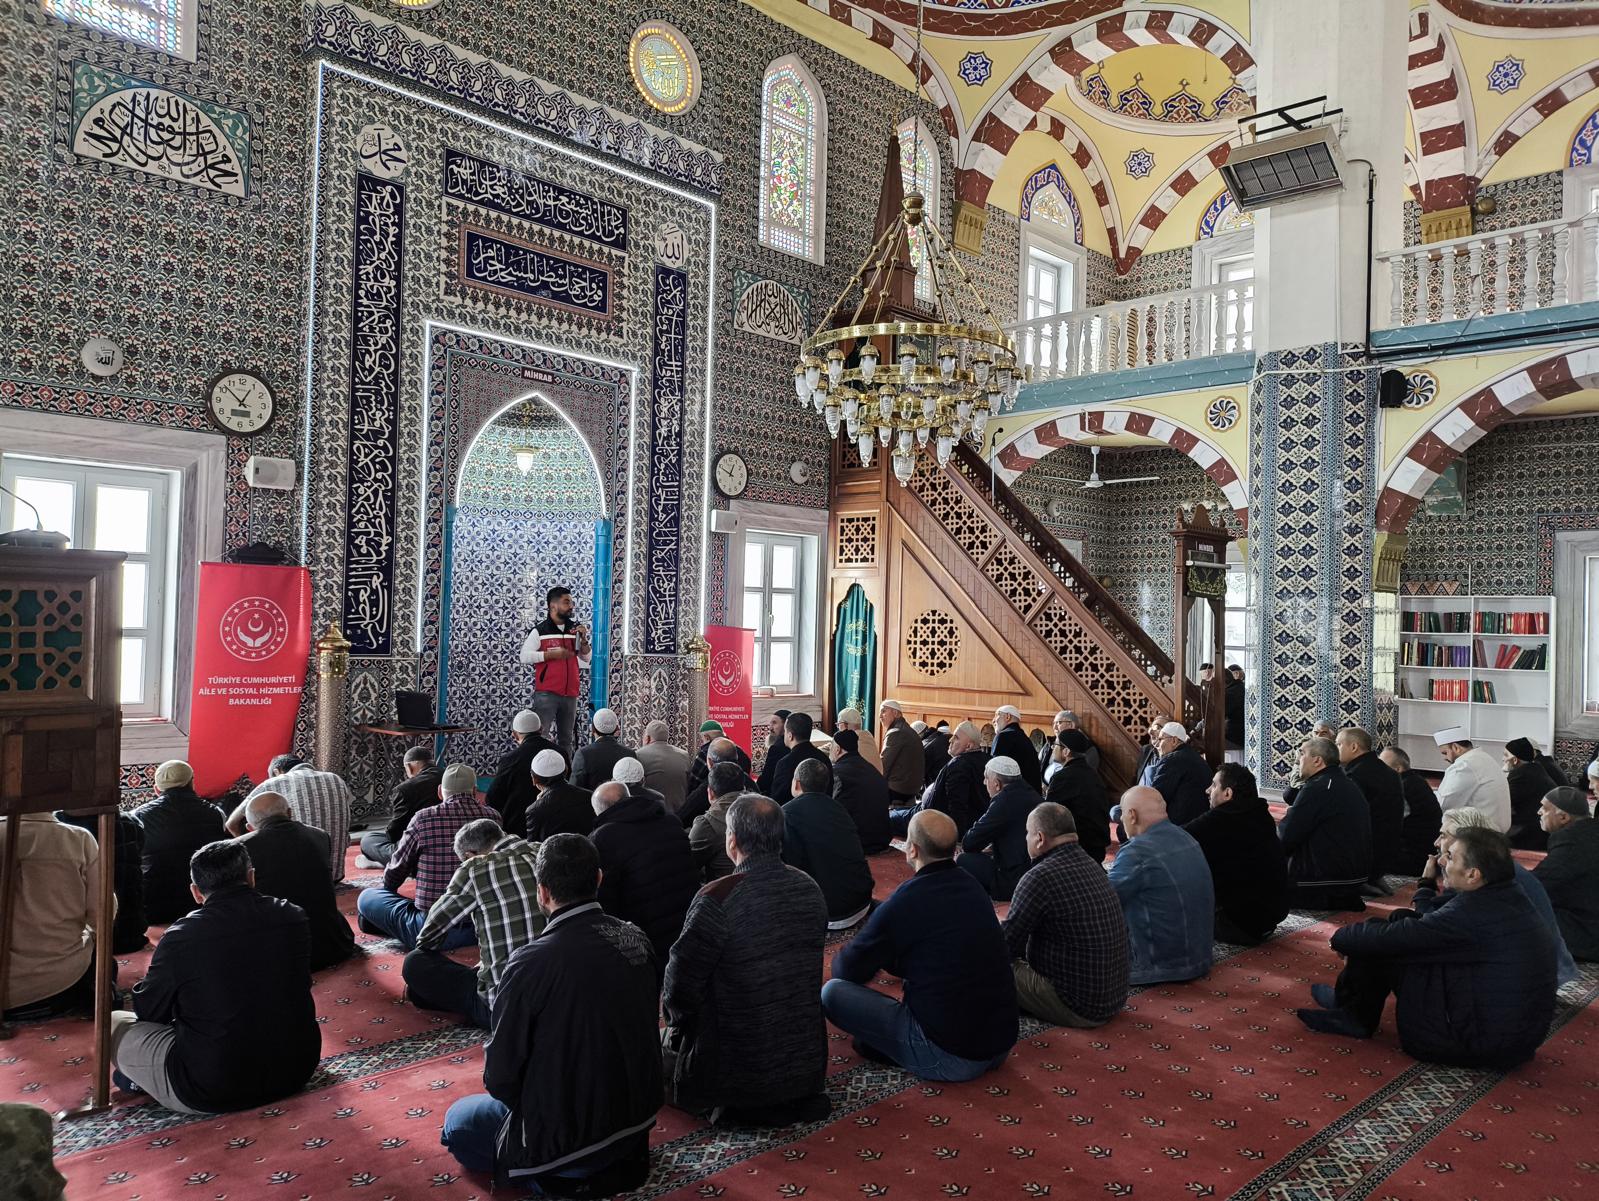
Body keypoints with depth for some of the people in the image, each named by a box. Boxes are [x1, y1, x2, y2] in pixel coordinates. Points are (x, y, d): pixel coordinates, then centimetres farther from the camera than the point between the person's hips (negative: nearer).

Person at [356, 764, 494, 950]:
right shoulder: (493, 817, 0)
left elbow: (394, 873, 5)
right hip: (480, 929, 3)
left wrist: (388, 890, 29)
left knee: (366, 898, 13)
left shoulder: (424, 819, -8)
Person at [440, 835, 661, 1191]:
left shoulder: (531, 963, -26)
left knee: (457, 1122, 20)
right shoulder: (636, 938, -8)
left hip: (564, 1135, -7)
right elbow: (646, 1030, 5)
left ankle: (566, 1175, 4)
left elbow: (501, 1073, -16)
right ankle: (619, 1159, 17)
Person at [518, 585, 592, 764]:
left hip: (570, 693, 5)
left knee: (566, 739, 10)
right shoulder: (540, 631, -3)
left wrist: (583, 639, -4)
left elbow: (587, 658, 13)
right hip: (546, 693, -5)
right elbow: (525, 656, -8)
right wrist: (551, 654, -15)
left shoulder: (575, 629, 11)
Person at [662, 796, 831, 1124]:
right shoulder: (810, 889, -4)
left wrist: (675, 1016, 7)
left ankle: (742, 1108, 4)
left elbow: (680, 986, -16)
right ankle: (797, 1099, 14)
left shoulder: (717, 900, -25)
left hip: (736, 1069, -6)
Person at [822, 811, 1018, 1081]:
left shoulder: (902, 903, -17)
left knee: (832, 992, -5)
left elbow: (846, 971, -2)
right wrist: (884, 959, 26)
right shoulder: (973, 887, 4)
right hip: (1002, 1045, 7)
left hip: (949, 1058, -7)